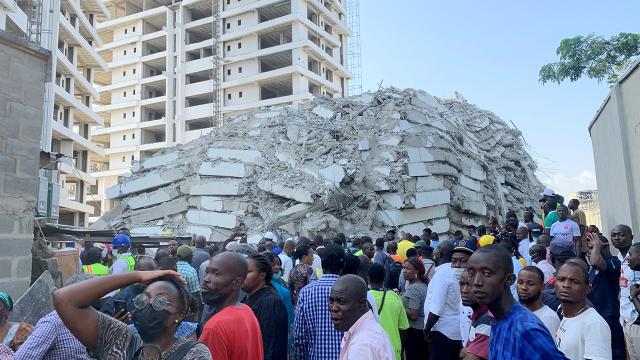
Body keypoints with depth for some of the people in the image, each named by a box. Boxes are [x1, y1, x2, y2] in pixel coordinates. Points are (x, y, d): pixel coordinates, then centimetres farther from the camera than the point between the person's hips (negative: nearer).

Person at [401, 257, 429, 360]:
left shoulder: (413, 288, -19)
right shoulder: (423, 285, 8)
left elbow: (413, 315, -24)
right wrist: (403, 298, 10)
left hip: (414, 331, -9)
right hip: (424, 329, 9)